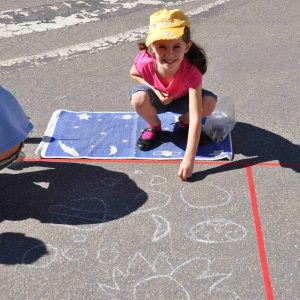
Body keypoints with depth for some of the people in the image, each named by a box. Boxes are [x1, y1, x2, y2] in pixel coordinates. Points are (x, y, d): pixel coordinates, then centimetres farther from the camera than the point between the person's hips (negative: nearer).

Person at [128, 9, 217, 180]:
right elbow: (134, 74, -5)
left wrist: (189, 158, -46)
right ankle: (154, 126, 1)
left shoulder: (191, 71, -39)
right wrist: (154, 89, -24)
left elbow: (196, 117, -42)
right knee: (138, 98, -34)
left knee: (209, 102, -30)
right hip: (158, 97, 1)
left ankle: (183, 123, 4)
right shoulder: (145, 61, -34)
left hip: (182, 100, 0)